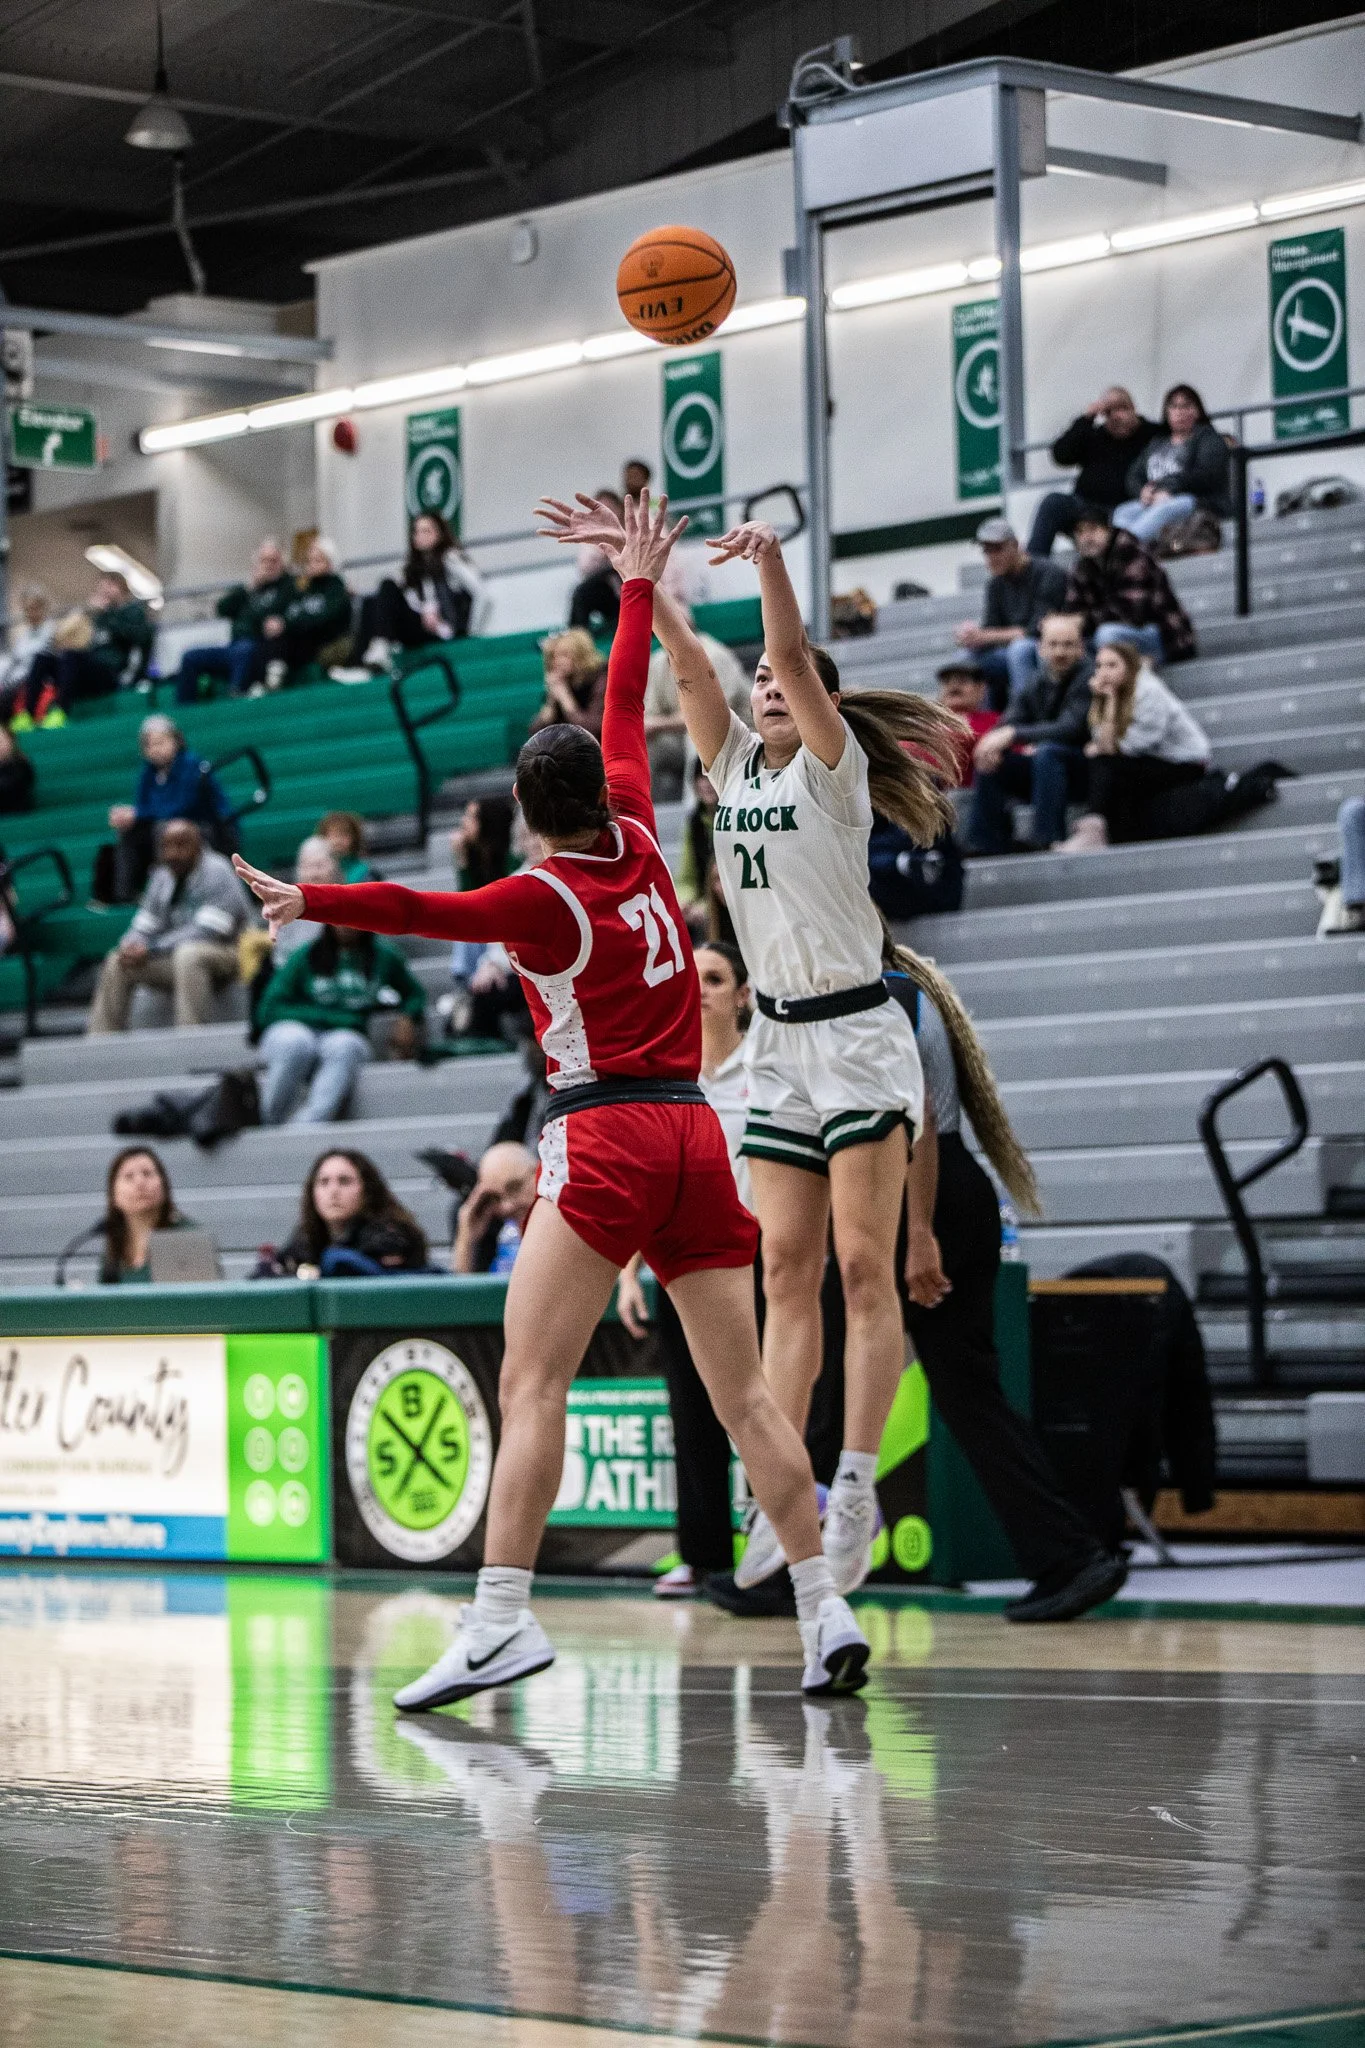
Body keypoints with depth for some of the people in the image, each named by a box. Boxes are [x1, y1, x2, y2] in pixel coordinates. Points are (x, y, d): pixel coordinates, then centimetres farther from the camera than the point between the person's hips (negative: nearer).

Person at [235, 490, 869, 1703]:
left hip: (605, 1137, -7)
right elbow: (627, 720, 25)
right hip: (694, 1135, 7)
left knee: (530, 1384, -11)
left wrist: (316, 902, -21)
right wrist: (639, 588, 36)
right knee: (743, 1393, 8)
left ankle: (500, 1621, -21)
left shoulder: (549, 898, -4)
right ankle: (826, 1615, 5)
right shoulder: (640, 850, 11)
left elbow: (432, 911, -17)